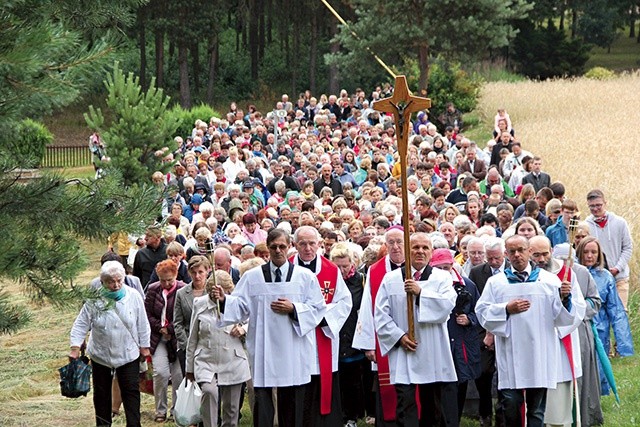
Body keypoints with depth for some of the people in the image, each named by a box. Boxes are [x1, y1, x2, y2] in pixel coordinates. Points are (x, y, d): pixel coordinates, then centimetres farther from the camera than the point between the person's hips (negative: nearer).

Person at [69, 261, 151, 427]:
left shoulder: (133, 297, -8)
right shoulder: (94, 300, -12)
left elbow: (142, 325, 2)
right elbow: (81, 325, -6)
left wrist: (144, 346, 6)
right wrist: (75, 347, -14)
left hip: (128, 355, 0)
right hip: (100, 355, 1)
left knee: (131, 391, -1)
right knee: (102, 394, 12)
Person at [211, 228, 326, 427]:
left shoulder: (305, 276, 5)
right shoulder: (252, 277, 7)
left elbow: (317, 309, 3)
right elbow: (240, 305, 3)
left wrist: (293, 309, -11)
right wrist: (224, 299, -15)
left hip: (292, 351, 0)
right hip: (262, 349, 0)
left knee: (291, 402, 4)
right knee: (262, 397, -2)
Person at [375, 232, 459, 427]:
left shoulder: (442, 277, 6)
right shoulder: (391, 279, 7)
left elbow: (447, 305, -11)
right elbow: (381, 315, 3)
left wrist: (421, 292, -18)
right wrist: (399, 336, -8)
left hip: (434, 355, 0)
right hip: (403, 352, 0)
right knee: (405, 404, -4)